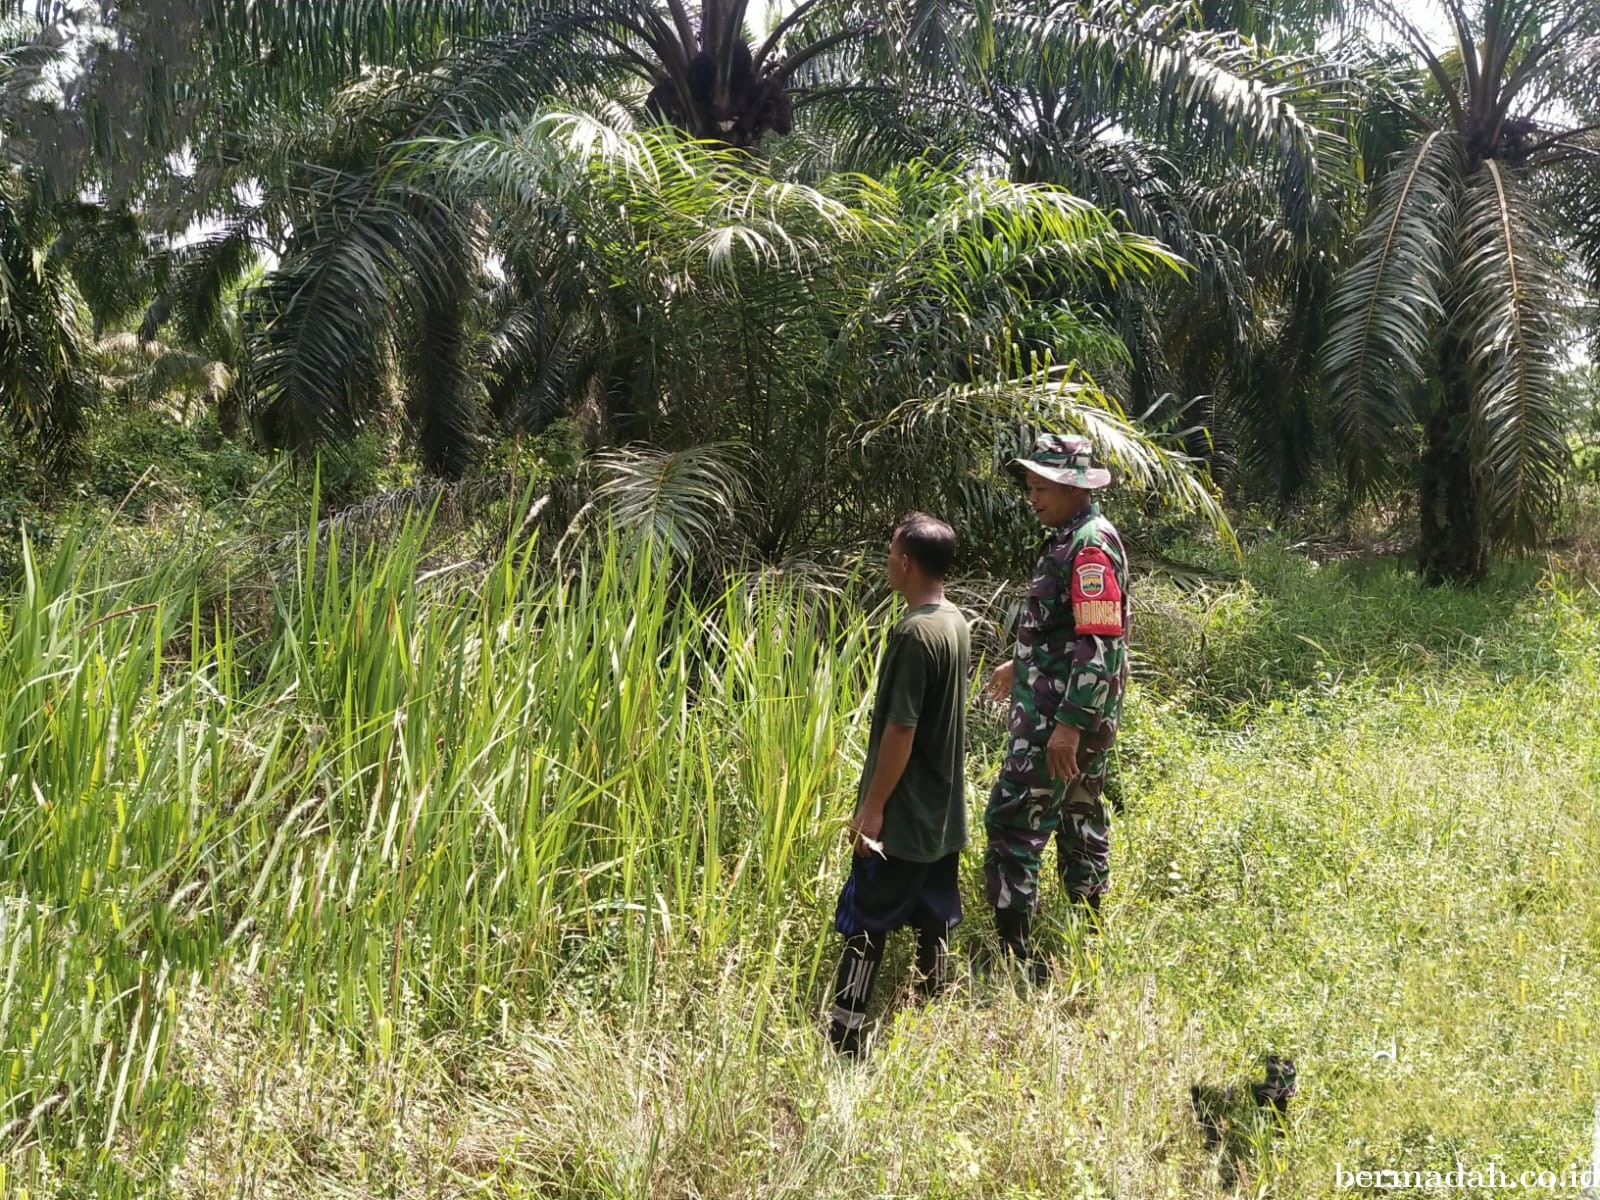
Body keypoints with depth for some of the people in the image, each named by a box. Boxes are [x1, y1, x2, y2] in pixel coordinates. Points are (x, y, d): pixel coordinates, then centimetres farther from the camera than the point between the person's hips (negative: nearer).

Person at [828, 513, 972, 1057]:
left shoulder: (913, 633, -22)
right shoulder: (956, 622, 6)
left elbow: (900, 729, -23)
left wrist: (872, 807, -16)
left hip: (902, 815, -8)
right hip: (943, 811, 9)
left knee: (864, 923, 0)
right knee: (934, 921, 15)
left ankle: (842, 1038, 5)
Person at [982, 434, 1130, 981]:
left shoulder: (1091, 545, -18)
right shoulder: (1071, 539, 12)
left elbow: (1101, 643, -25)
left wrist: (1068, 725, -28)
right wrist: (1022, 666, 33)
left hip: (1063, 714, -10)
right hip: (1077, 714, 10)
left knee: (1012, 821, -8)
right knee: (1079, 819, 18)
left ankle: (1014, 954, -5)